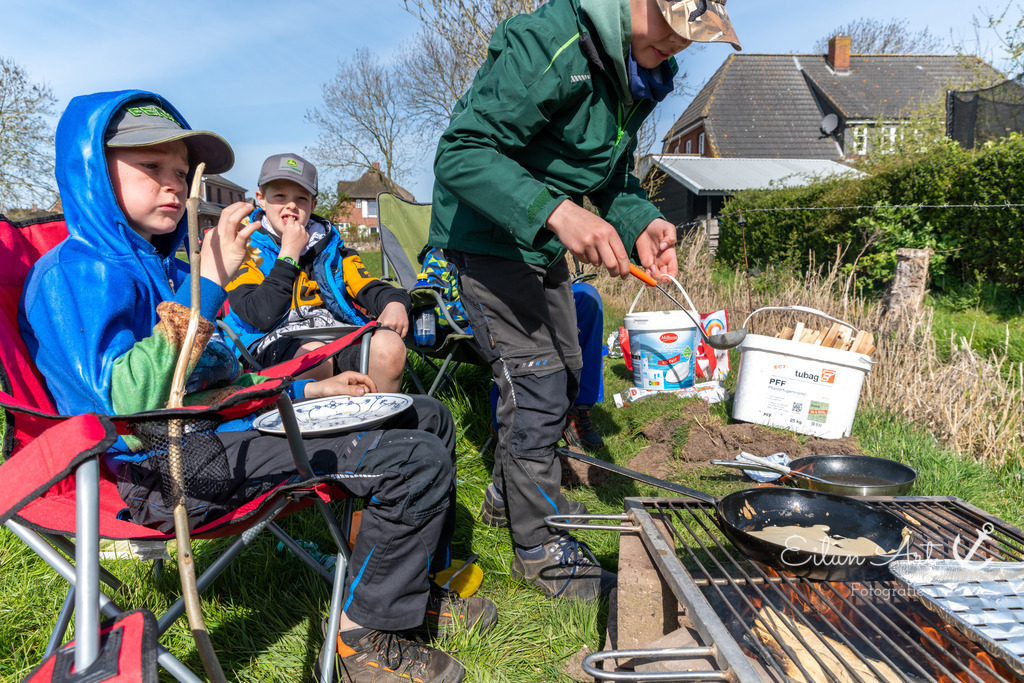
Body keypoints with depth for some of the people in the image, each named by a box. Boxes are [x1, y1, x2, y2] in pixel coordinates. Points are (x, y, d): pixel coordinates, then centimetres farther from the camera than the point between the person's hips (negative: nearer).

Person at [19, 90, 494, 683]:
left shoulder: (159, 264, 18)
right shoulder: (76, 274, -12)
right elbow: (128, 412, -28)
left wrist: (309, 390, 17)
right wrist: (207, 284, -28)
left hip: (236, 427, 10)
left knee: (429, 417, 12)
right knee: (419, 461, -21)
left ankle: (417, 586, 25)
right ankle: (366, 634, 0)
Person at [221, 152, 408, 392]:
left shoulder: (329, 244, 23)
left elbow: (368, 286, 14)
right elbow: (262, 316, -8)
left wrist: (395, 303, -9)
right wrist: (289, 254, -3)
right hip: (277, 340, -4)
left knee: (389, 345, -28)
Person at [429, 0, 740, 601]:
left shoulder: (642, 72, 1)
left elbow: (611, 176, 9)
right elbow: (461, 153, -33)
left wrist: (641, 223, -13)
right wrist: (556, 212, -46)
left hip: (544, 243, 9)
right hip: (490, 234, -9)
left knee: (563, 374, 18)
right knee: (536, 386, -10)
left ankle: (513, 487, 40)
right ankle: (540, 546, 8)